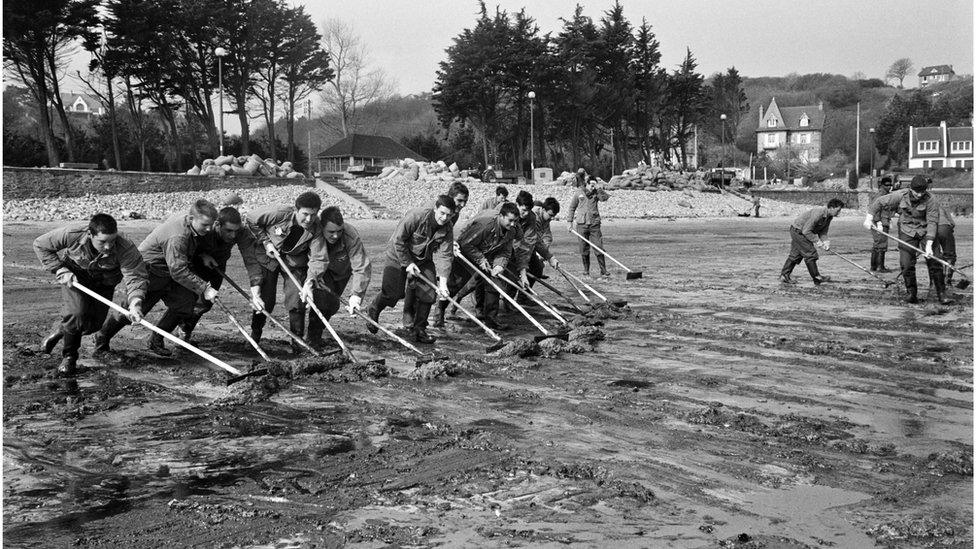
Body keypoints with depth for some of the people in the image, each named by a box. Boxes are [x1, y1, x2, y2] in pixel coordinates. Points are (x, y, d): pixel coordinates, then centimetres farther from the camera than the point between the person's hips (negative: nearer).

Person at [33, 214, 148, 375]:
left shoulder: (125, 248, -35)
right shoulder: (72, 235, -32)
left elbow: (136, 276, -37)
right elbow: (40, 245, -16)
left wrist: (135, 303, -54)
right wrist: (60, 270, -23)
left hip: (103, 283, 2)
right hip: (74, 277, -1)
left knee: (94, 323, 1)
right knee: (76, 314, -21)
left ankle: (60, 331, 35)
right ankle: (69, 356, 5)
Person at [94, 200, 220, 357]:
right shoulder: (177, 236, -36)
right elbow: (179, 271, -37)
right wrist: (204, 289, -36)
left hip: (168, 273, 9)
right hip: (149, 272, -9)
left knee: (184, 306, 0)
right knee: (133, 311, -4)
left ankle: (156, 341, 18)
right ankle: (101, 340, 19)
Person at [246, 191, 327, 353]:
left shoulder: (316, 229, -22)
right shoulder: (280, 213, -29)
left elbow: (318, 259, -28)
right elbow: (251, 220, -13)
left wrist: (309, 282, -41)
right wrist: (266, 242, -18)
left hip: (295, 262, 2)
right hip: (267, 256, -2)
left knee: (297, 300, -8)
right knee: (265, 300, -2)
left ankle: (297, 342, 7)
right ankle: (255, 336, 22)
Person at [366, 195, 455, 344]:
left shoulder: (447, 229, -15)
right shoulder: (415, 216, -30)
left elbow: (444, 255, -17)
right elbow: (398, 241, -22)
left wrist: (443, 281, -26)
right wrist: (408, 263, -20)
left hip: (423, 259, 5)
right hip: (399, 255, -5)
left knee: (429, 292, -7)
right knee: (392, 293, -7)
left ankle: (419, 329, 8)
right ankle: (373, 312, 26)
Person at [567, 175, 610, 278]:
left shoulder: (596, 193, 5)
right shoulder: (579, 193, 5)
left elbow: (605, 198, -15)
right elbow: (572, 207, 13)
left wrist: (599, 188, -19)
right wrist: (570, 222, 10)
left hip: (594, 224, 0)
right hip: (582, 224, 0)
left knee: (599, 248, -5)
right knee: (584, 250, 5)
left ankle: (603, 271, 2)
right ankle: (586, 272, 14)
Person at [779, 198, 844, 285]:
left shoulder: (829, 217, -1)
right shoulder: (818, 213, -30)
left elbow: (822, 232, 5)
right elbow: (806, 231, -29)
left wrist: (826, 241, -13)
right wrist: (817, 241, -26)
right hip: (798, 231, -10)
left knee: (796, 255, 12)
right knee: (810, 253, -9)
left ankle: (784, 275, 18)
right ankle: (816, 277, -3)